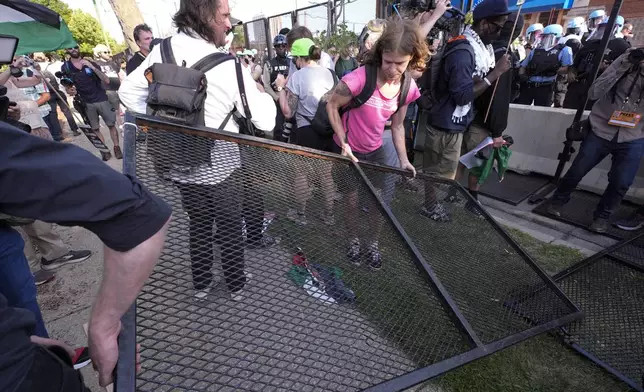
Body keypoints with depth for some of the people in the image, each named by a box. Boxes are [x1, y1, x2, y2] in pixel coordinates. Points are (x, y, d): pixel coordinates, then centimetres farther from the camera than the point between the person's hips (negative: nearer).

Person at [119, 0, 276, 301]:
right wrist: (261, 91, 3)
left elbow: (127, 91, 7)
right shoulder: (228, 66, -19)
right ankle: (236, 286, 35)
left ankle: (201, 285, 40)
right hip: (222, 166, -4)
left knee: (198, 226, 22)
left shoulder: (162, 52, -4)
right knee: (231, 228, 15)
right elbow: (266, 121, -16)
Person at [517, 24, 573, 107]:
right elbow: (523, 66, 18)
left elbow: (567, 69, -1)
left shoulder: (563, 50, 8)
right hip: (527, 86, 4)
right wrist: (522, 75, -2)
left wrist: (554, 69, -16)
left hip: (545, 88, -3)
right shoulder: (536, 50, 20)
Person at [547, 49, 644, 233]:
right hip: (601, 131, -1)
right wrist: (622, 67, -20)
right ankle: (557, 201, 25)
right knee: (576, 171, 2)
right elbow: (594, 93, -10)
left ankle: (602, 216, 20)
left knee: (620, 183, -1)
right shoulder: (627, 60, -6)